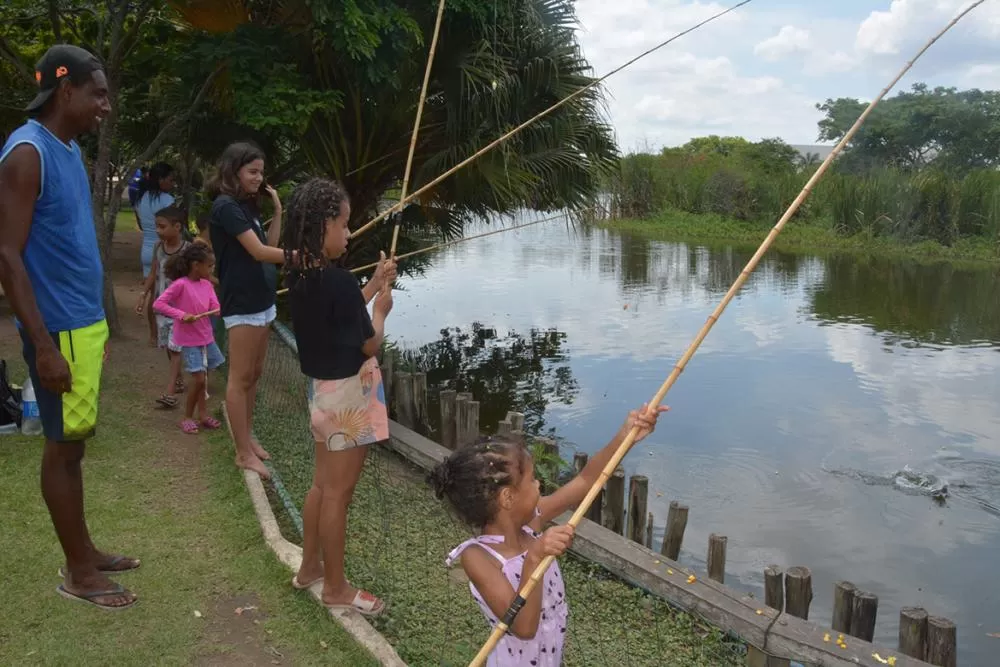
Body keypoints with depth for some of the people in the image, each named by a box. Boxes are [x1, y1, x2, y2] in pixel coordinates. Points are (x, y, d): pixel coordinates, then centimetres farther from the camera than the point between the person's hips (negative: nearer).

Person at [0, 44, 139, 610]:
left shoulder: (70, 150, 12)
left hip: (84, 321, 9)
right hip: (59, 328, -9)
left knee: (74, 443, 16)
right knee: (64, 445, 2)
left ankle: (85, 550, 29)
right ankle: (78, 573, 14)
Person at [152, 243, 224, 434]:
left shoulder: (207, 285, 3)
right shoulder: (180, 284, -17)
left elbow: (216, 309, -3)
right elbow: (158, 304, -18)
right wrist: (181, 315, -26)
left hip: (207, 338, 7)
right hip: (189, 341, -6)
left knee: (202, 378, 15)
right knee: (199, 379, -8)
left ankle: (202, 413, 28)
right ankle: (187, 417, 8)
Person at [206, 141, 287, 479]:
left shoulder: (247, 205, 14)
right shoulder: (225, 206, -14)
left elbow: (269, 245, 11)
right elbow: (258, 251, -20)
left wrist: (277, 211, 5)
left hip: (261, 300, 9)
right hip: (242, 303, -9)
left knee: (255, 373, 14)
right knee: (240, 377, -2)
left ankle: (248, 437, 26)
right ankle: (244, 453, 4)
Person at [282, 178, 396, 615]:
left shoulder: (299, 276, 2)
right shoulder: (339, 282, -23)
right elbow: (369, 345, -15)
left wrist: (373, 287, 10)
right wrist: (381, 308, 1)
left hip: (322, 390, 9)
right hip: (348, 394, -9)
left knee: (323, 484, 21)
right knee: (338, 492, 3)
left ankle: (309, 567, 36)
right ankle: (336, 588, 17)